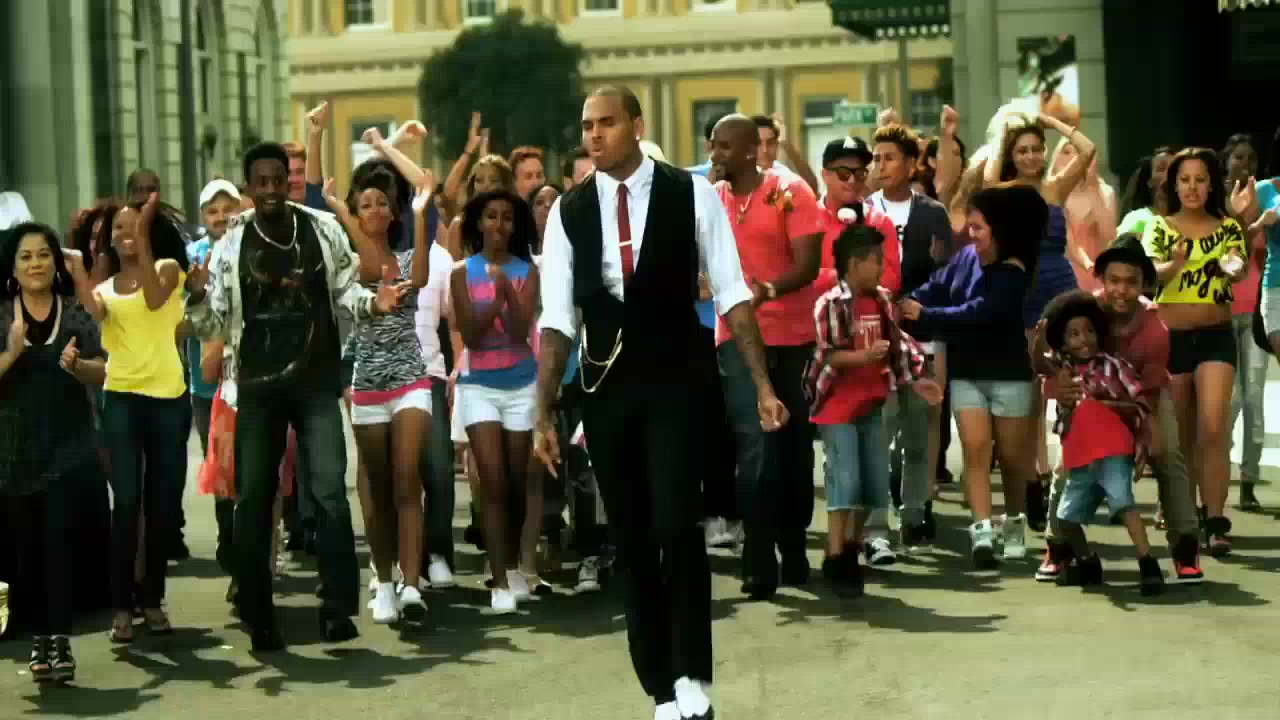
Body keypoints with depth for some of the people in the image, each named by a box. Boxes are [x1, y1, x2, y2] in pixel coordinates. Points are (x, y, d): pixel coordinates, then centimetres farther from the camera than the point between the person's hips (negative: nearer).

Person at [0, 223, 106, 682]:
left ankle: (60, 640, -10)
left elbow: (100, 374, -2)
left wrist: (76, 364, -23)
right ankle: (39, 638, 11)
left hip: (69, 446, -1)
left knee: (59, 539, -7)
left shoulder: (76, 314, 1)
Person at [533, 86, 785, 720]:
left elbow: (731, 293, -2)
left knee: (676, 526, -17)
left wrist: (762, 384, -6)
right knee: (631, 542, 8)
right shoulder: (567, 212, 3)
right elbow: (556, 319, 3)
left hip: (675, 382, -3)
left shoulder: (691, 194, -3)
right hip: (605, 389, 3)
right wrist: (545, 413, -1)